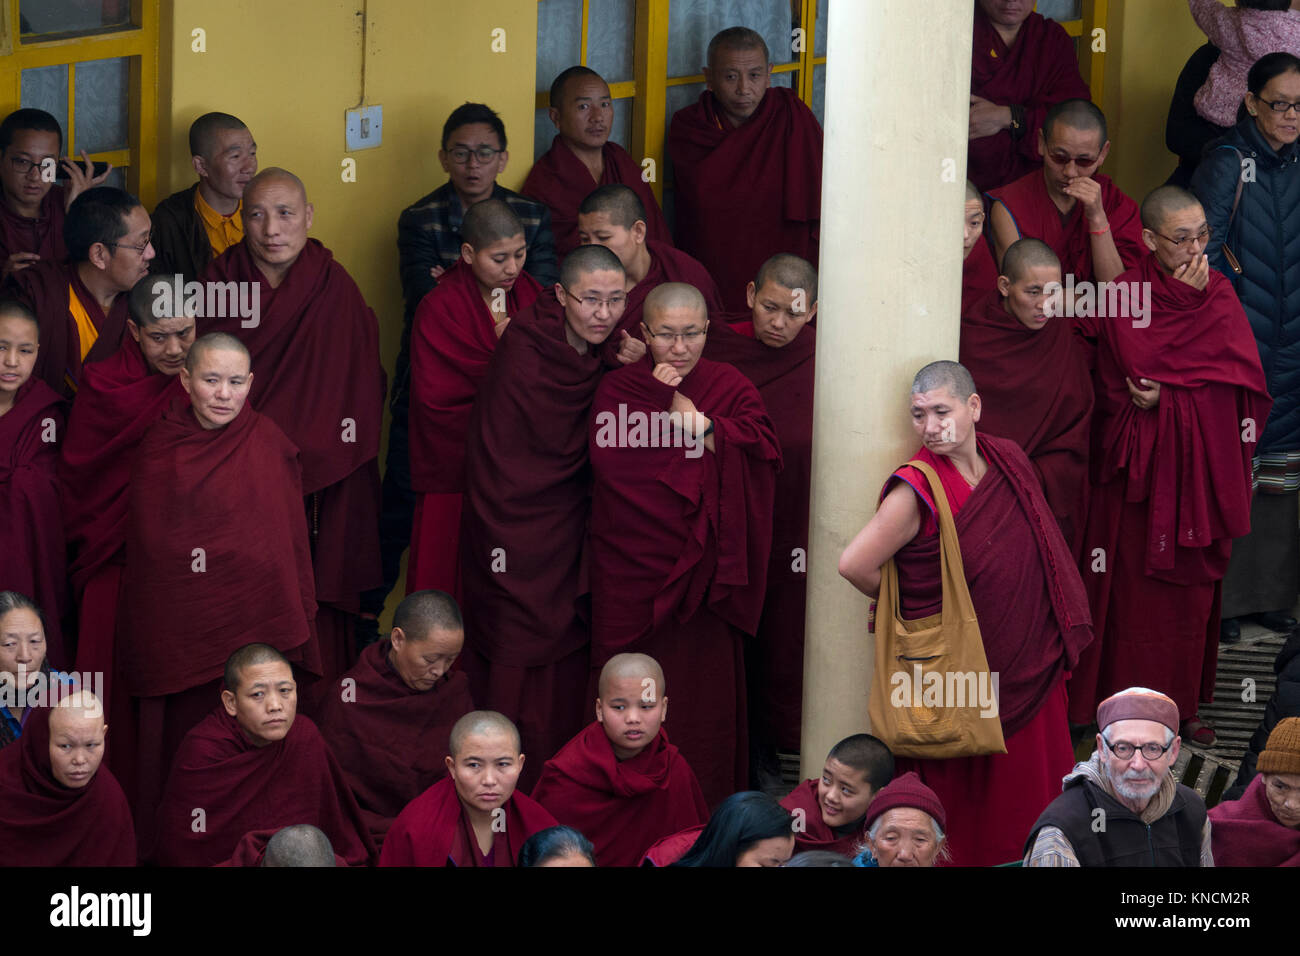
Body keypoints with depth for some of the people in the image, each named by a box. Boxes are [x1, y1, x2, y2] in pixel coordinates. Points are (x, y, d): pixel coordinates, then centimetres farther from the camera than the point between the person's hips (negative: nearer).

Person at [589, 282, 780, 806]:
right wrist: (659, 402, -12)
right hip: (633, 566, 0)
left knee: (705, 686, 0)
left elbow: (764, 449, -10)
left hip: (701, 564, 0)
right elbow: (608, 459, -12)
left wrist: (700, 423, -16)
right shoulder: (619, 388, 6)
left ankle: (706, 802, 8)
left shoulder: (730, 387, 7)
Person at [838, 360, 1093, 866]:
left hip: (1028, 669, 6)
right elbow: (855, 564, -21)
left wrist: (1059, 641, 14)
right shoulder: (917, 491, -16)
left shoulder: (1008, 461, 4)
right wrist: (908, 603, -4)